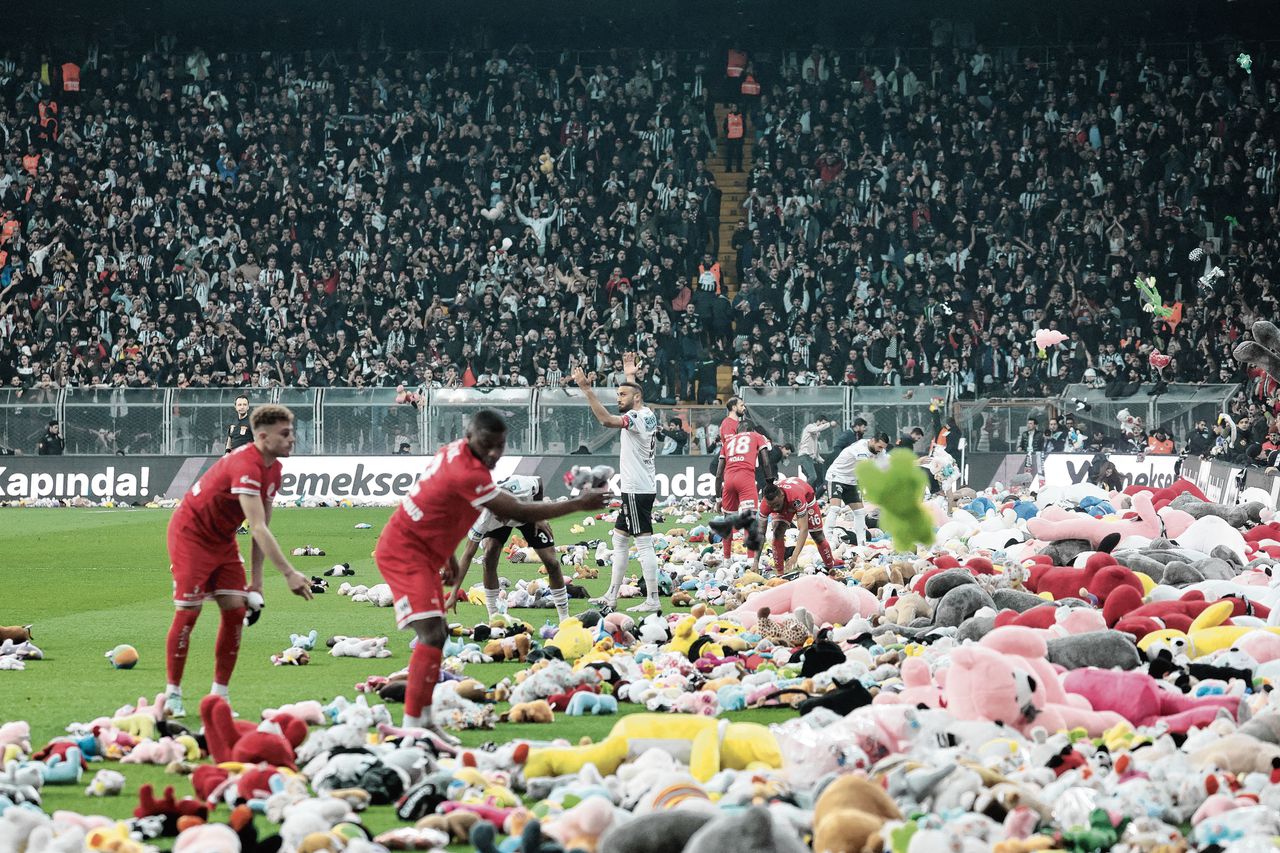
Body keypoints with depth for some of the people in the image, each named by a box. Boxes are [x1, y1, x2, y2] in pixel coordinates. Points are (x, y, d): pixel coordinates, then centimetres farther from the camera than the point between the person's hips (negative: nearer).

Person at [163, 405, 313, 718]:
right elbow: (258, 528, -38)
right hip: (190, 534, -8)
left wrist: (256, 578, 2)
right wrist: (289, 573, -41)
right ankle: (173, 694, 5)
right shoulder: (246, 466, -31)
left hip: (222, 539, 8)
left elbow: (260, 528, 5)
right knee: (188, 612, -7)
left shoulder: (273, 468, -2)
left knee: (235, 609, -3)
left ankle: (219, 693, 4)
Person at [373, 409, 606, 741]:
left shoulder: (453, 453, 5)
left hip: (422, 552, 11)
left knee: (437, 634, 16)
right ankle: (412, 726, -23)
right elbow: (519, 513, -24)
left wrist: (449, 558, 24)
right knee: (431, 634, -20)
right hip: (405, 554, -11)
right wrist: (580, 504, -19)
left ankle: (425, 722, 21)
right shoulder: (467, 473, -26)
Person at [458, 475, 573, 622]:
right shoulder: (483, 516, -42)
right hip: (494, 526, -1)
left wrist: (538, 517, -15)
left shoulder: (523, 487, -44)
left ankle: (564, 616, 10)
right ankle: (494, 617, -11)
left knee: (552, 563, -5)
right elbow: (468, 554, -36)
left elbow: (539, 482, -17)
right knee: (489, 557, -24)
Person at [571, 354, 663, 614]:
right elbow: (633, 394, 37)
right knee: (619, 540, 15)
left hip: (637, 490, -11)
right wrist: (630, 376, 46)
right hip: (639, 487, 11)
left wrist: (586, 388, -32)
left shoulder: (636, 418, -16)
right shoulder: (648, 415, 12)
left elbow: (606, 419, -31)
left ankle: (653, 600, -11)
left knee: (644, 543, -10)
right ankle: (611, 597, 19)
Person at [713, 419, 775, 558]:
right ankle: (751, 559, -18)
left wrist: (718, 496, 24)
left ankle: (726, 558, 21)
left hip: (728, 478, 4)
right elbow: (766, 462, 6)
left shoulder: (729, 441, 28)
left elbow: (719, 473, 22)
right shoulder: (757, 437, 20)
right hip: (746, 477, -4)